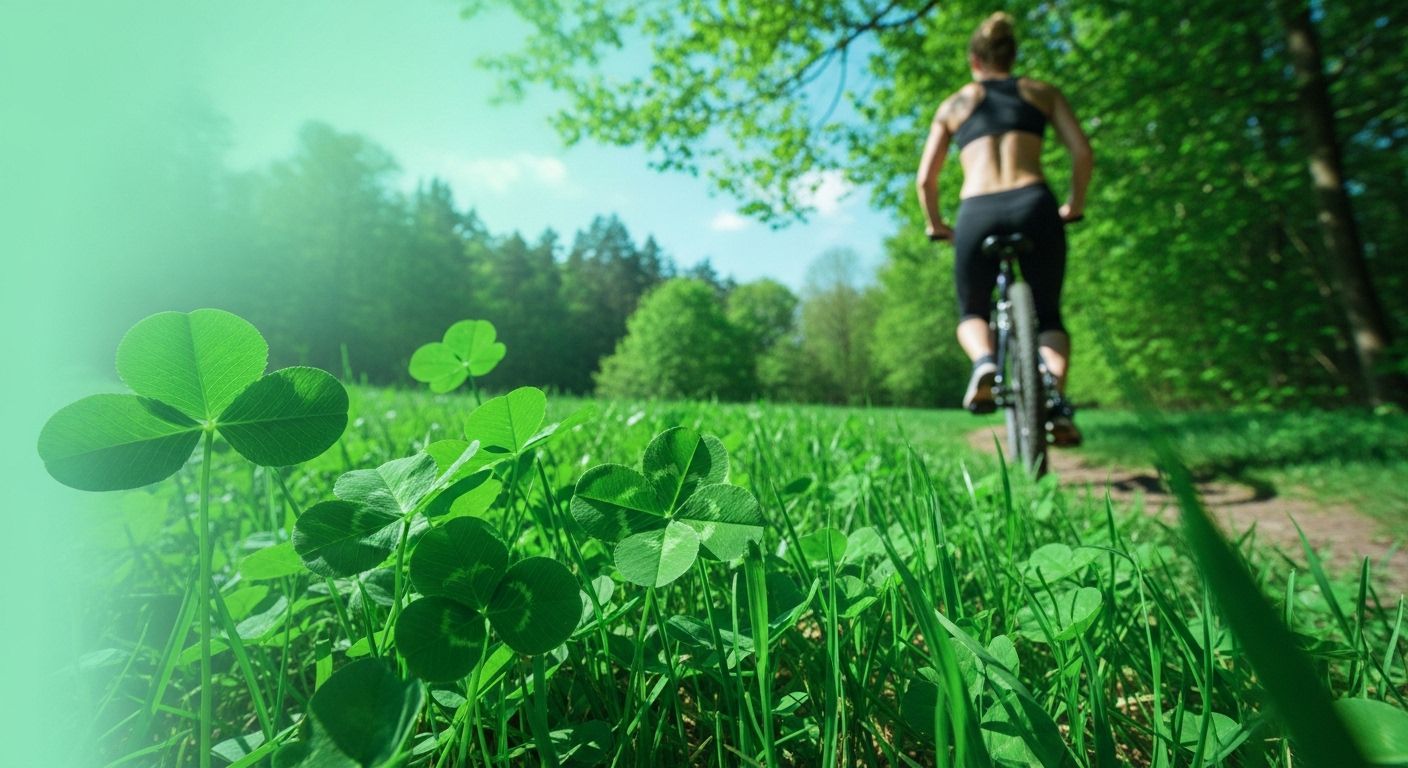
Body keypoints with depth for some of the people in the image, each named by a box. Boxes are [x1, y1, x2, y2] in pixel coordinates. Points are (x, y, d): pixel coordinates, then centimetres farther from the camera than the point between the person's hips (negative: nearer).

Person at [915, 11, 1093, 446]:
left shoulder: (953, 104, 19)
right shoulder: (1042, 91, 20)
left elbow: (925, 180, 13)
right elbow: (1083, 154, 9)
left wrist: (935, 225, 27)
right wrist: (1074, 206, 24)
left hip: (976, 214, 0)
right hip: (1034, 207, 1)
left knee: (972, 313, 21)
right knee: (1047, 316, 18)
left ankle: (984, 361, -14)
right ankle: (1056, 397, -11)